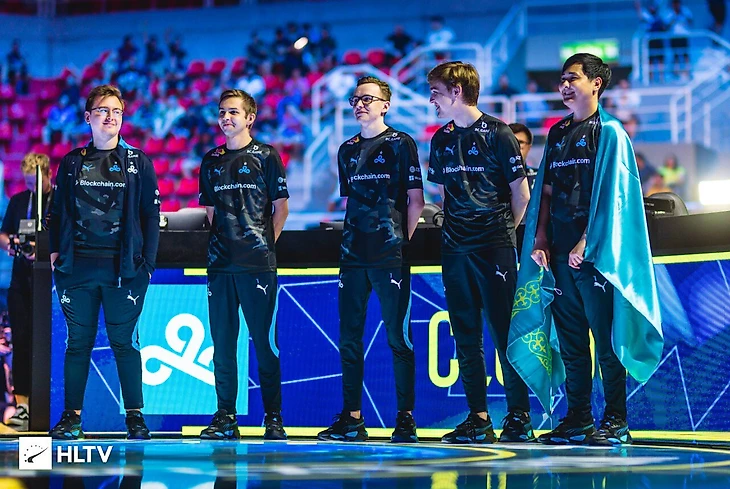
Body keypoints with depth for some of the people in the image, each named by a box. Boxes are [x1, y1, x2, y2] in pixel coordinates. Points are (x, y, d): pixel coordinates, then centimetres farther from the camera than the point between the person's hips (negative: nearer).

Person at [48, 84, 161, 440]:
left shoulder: (137, 162, 7)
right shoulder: (72, 162, 12)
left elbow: (151, 214, 6)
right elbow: (57, 211, 14)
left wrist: (147, 262, -2)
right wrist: (55, 251, 1)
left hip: (123, 268, -2)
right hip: (77, 267, 2)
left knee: (124, 342, -1)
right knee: (78, 342, 4)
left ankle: (135, 417, 4)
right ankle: (72, 417, 7)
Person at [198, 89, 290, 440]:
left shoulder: (265, 156, 2)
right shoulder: (212, 161, 14)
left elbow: (281, 206, 3)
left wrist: (266, 241, 0)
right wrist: (221, 241, 11)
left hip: (257, 263, -4)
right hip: (220, 263, 4)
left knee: (265, 341, -4)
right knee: (222, 342, 4)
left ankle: (273, 418, 0)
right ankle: (225, 417, 9)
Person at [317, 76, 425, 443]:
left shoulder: (400, 144, 0)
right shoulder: (348, 150, 15)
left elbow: (416, 200, -1)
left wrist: (403, 239, -4)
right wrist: (354, 236, 13)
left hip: (390, 256, -6)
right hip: (353, 255, 6)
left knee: (398, 337, -4)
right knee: (349, 338, 4)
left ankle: (406, 418, -1)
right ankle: (351, 418, 9)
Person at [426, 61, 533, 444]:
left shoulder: (496, 133, -5)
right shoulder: (441, 140, 12)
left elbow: (521, 193, -2)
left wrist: (505, 230, 5)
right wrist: (455, 229, 15)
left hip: (494, 247, -6)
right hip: (455, 250, 6)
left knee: (504, 332, -6)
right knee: (466, 337, 5)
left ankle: (519, 417, -2)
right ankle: (478, 418, 9)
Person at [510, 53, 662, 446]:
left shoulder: (609, 132, -3)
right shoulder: (557, 133, 17)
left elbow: (609, 194, -9)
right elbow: (547, 190, 16)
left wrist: (588, 243, -15)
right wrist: (540, 238, 4)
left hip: (595, 251, -7)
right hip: (560, 250, 7)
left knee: (605, 336, -6)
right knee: (570, 337, 7)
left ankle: (616, 421, -3)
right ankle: (578, 418, 11)